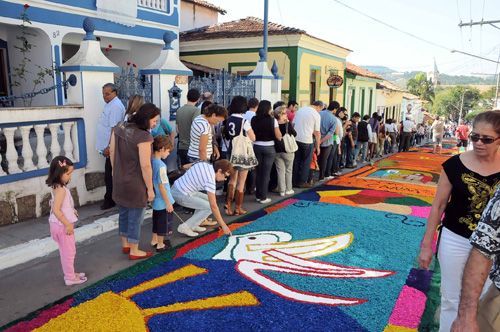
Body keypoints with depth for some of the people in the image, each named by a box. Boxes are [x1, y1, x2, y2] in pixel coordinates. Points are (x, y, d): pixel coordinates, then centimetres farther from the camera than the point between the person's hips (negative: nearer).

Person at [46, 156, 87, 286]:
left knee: (65, 251, 20)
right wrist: (68, 224, -26)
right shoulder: (61, 190, -25)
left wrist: (71, 210, 25)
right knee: (69, 252, 4)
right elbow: (56, 210, -30)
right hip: (62, 225, -10)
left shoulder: (57, 187, 5)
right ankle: (70, 278, 15)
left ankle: (70, 273, 34)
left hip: (59, 225, 10)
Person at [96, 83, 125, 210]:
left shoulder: (116, 106, -16)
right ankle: (110, 199, 24)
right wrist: (107, 147, 17)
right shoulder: (110, 105, 15)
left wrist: (109, 147, -23)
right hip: (109, 147, 10)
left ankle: (110, 200, 9)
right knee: (109, 176, 15)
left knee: (110, 176, -1)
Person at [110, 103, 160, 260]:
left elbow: (112, 151, 7)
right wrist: (150, 188, -14)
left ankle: (125, 245, 40)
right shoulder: (144, 137, -26)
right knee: (135, 217, 9)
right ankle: (134, 251, 25)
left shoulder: (119, 128, -3)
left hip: (119, 181, 8)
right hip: (135, 184, -8)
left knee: (123, 214, 22)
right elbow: (145, 166, -25)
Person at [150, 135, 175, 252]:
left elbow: (154, 182, 8)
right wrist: (168, 203, -16)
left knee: (156, 220, 24)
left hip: (155, 200, 8)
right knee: (163, 222, 9)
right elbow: (162, 186, -23)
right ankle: (160, 244, 23)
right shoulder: (161, 165, -25)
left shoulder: (151, 162, -1)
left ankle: (154, 240, 39)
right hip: (163, 201, -8)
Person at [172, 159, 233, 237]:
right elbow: (213, 206, -20)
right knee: (209, 207, -6)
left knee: (208, 199, 15)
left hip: (177, 187, 9)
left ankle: (193, 225, 17)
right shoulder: (210, 179, -21)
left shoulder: (205, 164, 2)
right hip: (181, 195, -9)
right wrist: (223, 225, -13)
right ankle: (185, 227, -1)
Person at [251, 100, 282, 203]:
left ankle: (258, 195, 21)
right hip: (269, 148, -3)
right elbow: (279, 137, -10)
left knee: (258, 171, 14)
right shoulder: (272, 120, -11)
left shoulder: (254, 119, -3)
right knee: (266, 173, 5)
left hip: (256, 147, 3)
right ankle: (263, 197, 10)